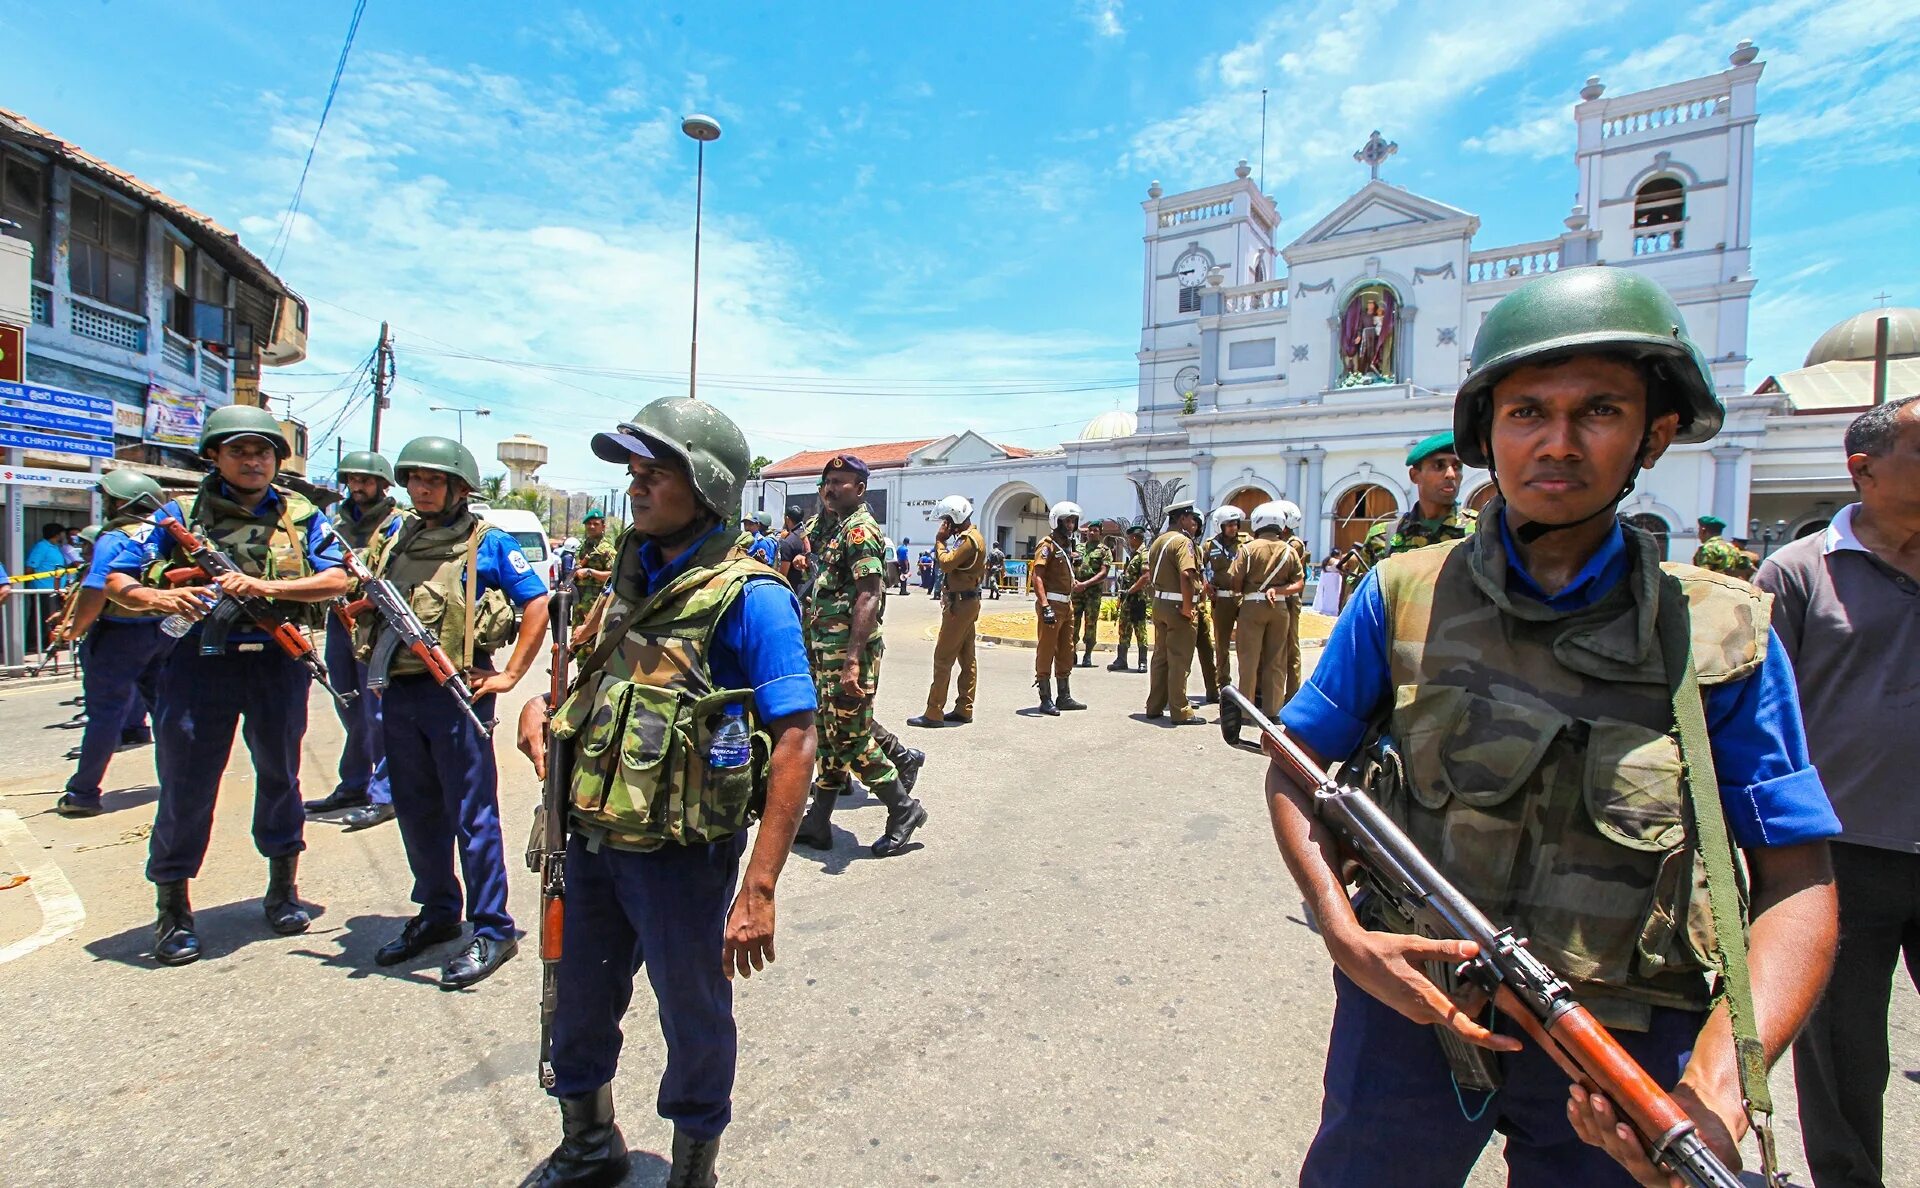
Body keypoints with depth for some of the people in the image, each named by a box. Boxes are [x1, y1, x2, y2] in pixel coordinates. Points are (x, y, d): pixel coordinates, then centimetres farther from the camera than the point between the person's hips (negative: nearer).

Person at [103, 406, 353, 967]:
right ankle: (172, 908, 20)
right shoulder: (179, 514, 7)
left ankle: (283, 888, 29)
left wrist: (267, 586, -20)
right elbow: (116, 580, 5)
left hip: (278, 662, 1)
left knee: (280, 774, 12)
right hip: (198, 661, 0)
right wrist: (156, 597, -17)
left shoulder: (302, 516, 7)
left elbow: (337, 580, -5)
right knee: (185, 784, 3)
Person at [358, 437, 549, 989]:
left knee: (472, 814, -1)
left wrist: (510, 675, -9)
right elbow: (367, 611, 24)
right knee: (416, 811, 15)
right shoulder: (394, 543, 13)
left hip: (456, 693, -6)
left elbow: (538, 604, -6)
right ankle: (437, 912, 32)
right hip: (398, 694, 6)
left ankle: (492, 931, 9)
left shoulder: (488, 543, -3)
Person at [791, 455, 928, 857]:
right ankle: (818, 823, 23)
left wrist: (853, 660, -27)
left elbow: (868, 599, -21)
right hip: (823, 647, 9)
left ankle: (904, 809, 13)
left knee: (850, 737, -4)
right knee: (830, 734, 13)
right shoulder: (825, 527, 15)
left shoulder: (859, 530, -13)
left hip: (849, 649, -9)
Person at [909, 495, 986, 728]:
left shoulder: (969, 540, -17)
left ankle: (934, 713, -5)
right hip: (968, 601, 11)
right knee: (966, 658, 12)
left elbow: (946, 563, -23)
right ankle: (964, 709, 18)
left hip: (960, 603, -11)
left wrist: (940, 540, -13)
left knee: (943, 658, -8)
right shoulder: (972, 536, 16)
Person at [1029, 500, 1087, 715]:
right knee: (1045, 652, -3)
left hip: (1066, 605, 10)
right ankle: (1045, 700, 3)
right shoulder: (1048, 545, -10)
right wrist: (1045, 606, -28)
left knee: (1066, 653, 14)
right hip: (1051, 604, -10)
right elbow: (1036, 576, -19)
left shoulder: (1067, 545, 17)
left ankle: (1064, 697, 24)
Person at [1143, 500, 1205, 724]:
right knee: (1179, 661, -3)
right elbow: (1186, 575, -28)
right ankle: (1180, 712, 3)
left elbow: (1149, 577, 18)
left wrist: (1158, 596, 17)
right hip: (1178, 607, -9)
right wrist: (1188, 607, -23)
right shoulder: (1182, 541, -14)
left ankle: (1154, 706, 21)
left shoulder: (1158, 541, 15)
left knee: (1161, 657, 15)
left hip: (1160, 605, 9)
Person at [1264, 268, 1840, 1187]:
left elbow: (1797, 881, -4)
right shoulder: (1401, 598, -7)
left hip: (1627, 1037, 1)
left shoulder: (1724, 635, -5)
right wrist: (1343, 933, -16)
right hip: (1409, 999, 0)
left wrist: (1716, 1091, -19)